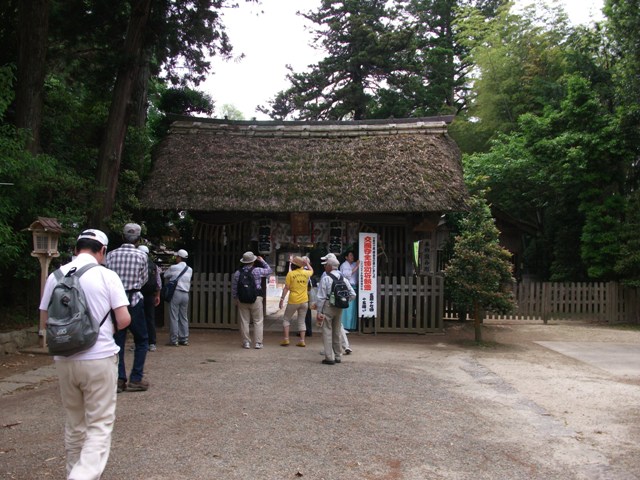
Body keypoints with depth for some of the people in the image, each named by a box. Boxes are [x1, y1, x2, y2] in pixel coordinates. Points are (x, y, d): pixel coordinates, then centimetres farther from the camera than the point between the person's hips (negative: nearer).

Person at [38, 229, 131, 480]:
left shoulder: (55, 276, 2)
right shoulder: (107, 276, -8)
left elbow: (45, 317, 11)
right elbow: (124, 320, -9)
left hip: (64, 360, 4)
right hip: (99, 358, -4)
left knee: (74, 424, 19)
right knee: (99, 425, 1)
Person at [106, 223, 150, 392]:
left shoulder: (111, 255, 1)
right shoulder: (141, 256, -5)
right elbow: (144, 279, 6)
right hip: (133, 300, -3)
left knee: (118, 340, 9)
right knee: (141, 340, 9)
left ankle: (119, 379, 9)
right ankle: (136, 379, 7)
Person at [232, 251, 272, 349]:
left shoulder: (237, 273, 2)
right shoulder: (257, 271, -7)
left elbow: (233, 288, 7)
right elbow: (269, 270, 10)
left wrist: (235, 299, 19)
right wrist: (262, 261, 20)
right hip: (256, 299, -3)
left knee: (244, 321, 8)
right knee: (258, 321, 5)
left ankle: (246, 342, 10)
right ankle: (258, 343, 4)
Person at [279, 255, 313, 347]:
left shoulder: (290, 274, -9)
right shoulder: (306, 273, 1)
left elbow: (286, 288, -10)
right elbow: (311, 270, 26)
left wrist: (282, 299, -6)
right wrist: (307, 263, 36)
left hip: (293, 301, -3)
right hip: (304, 301, 3)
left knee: (286, 319, 12)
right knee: (301, 321, 12)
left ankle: (286, 339, 6)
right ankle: (302, 341, 7)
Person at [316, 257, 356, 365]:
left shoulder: (325, 279, -11)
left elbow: (321, 297, -12)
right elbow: (353, 294, 5)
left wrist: (319, 312, -9)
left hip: (328, 307, -6)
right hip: (339, 308, 6)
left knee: (327, 332, 0)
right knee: (337, 332, 16)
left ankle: (329, 358, -2)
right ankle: (338, 357, 24)